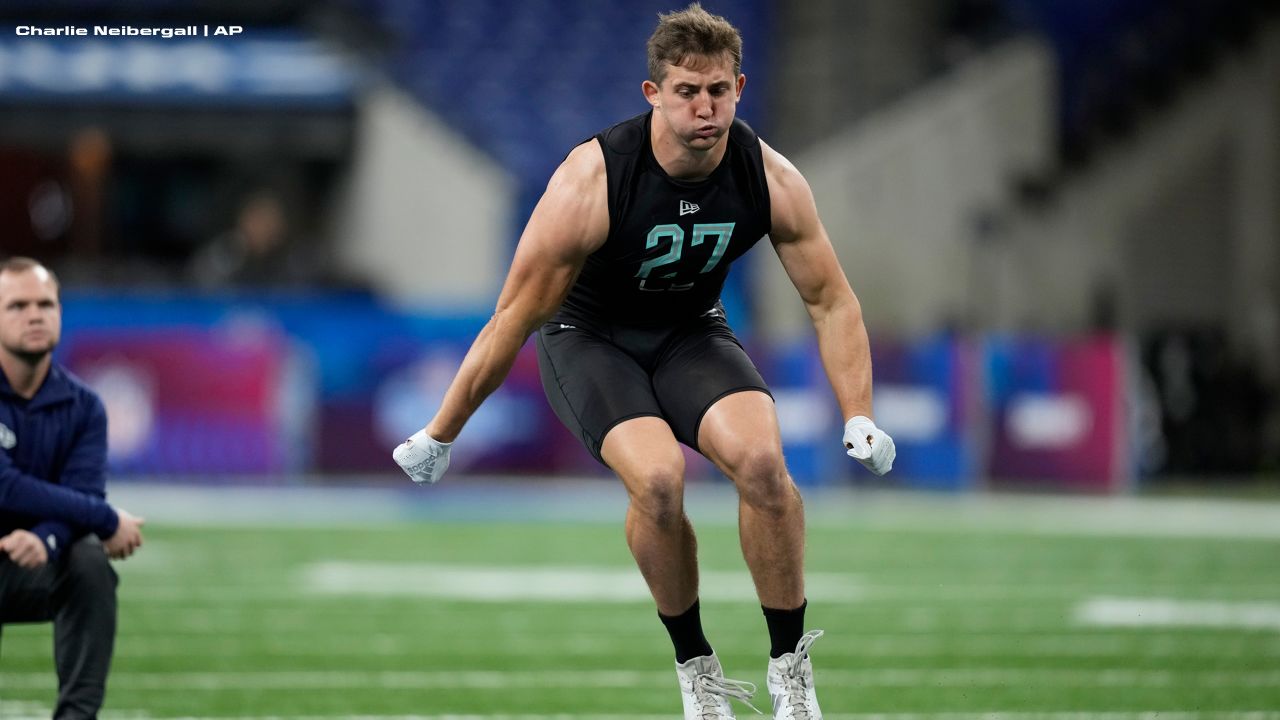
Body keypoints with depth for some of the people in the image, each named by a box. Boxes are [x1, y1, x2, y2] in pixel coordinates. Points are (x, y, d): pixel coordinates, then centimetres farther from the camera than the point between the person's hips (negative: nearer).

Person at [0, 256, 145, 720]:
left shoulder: (82, 407, -1)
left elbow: (84, 495, -15)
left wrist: (44, 540, -40)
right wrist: (109, 522, -23)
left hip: (38, 575, 3)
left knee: (91, 561, -29)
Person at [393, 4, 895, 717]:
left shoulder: (772, 179, -19)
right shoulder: (591, 182, -29)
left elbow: (830, 300, -4)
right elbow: (515, 318, -21)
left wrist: (861, 420, -12)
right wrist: (439, 436, -16)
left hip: (693, 332, 3)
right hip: (589, 337, -3)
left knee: (762, 461, -26)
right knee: (659, 478, -30)